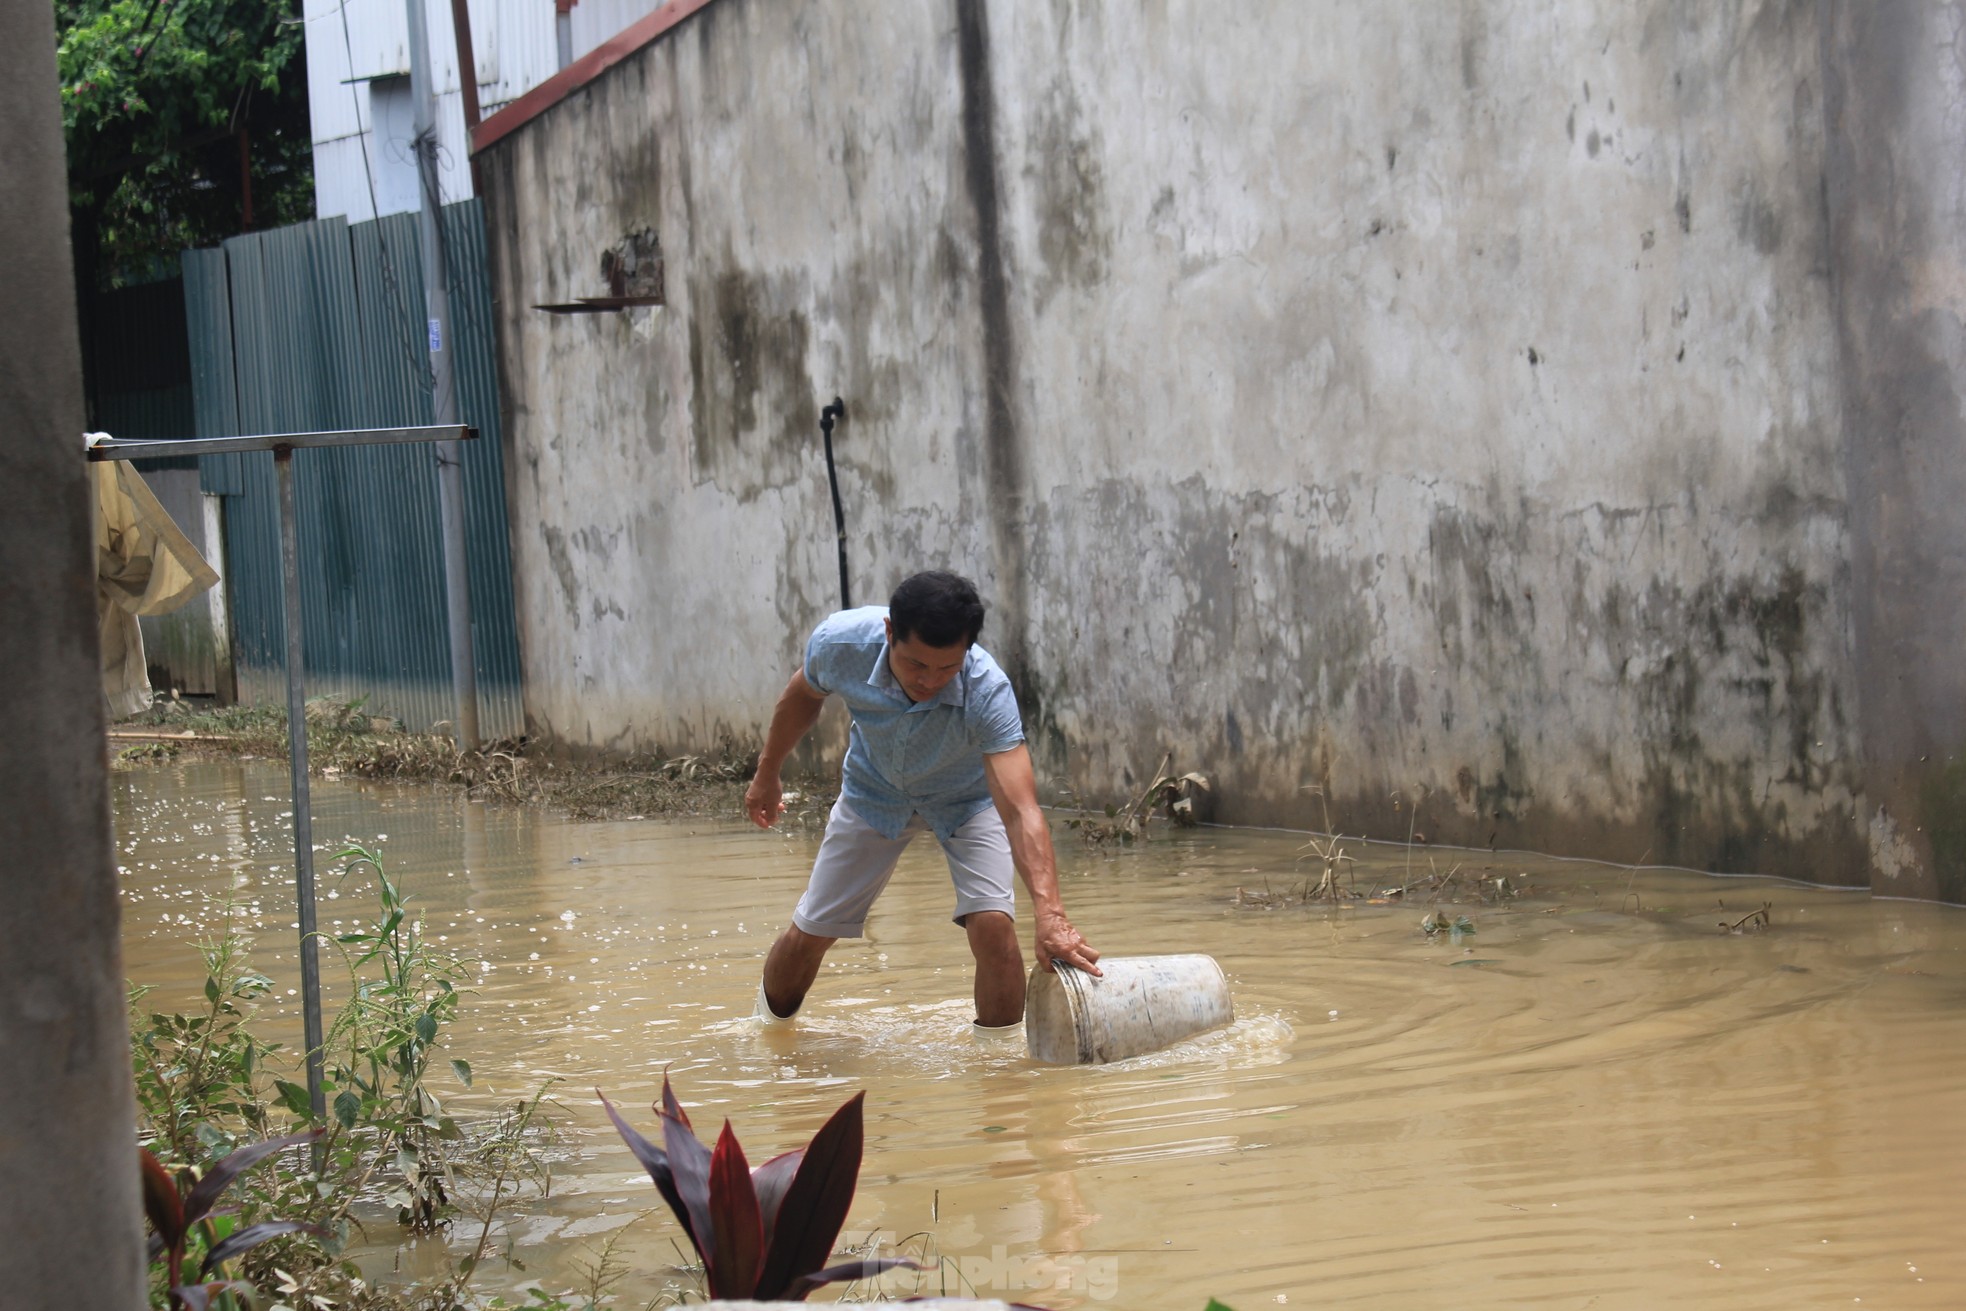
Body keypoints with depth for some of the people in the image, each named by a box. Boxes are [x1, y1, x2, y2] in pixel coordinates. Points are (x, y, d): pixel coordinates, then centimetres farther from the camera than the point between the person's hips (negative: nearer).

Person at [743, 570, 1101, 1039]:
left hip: (966, 799, -2)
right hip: (874, 790, 2)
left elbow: (1020, 810, -48)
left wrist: (1049, 914, -61)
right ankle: (770, 1027, 34)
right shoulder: (840, 643, -33)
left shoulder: (987, 692, -41)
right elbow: (803, 694, -7)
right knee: (808, 934, 5)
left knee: (992, 924, -23)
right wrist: (766, 773, 8)